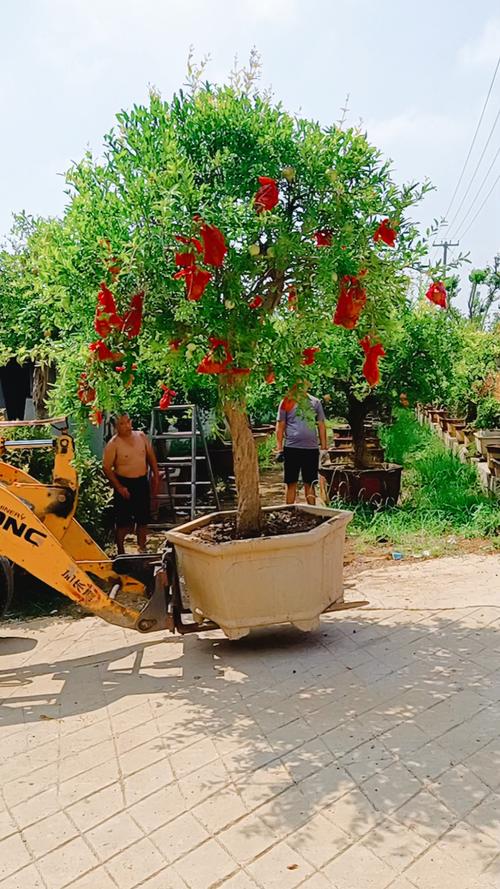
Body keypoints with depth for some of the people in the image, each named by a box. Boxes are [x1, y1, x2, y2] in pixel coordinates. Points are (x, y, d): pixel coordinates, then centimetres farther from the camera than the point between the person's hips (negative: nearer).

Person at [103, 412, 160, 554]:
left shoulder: (141, 436, 0)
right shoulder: (113, 444, -14)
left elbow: (151, 456, 11)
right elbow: (107, 468, -12)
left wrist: (155, 475, 9)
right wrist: (119, 487, -15)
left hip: (142, 481, 5)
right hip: (124, 483, -5)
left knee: (143, 519, 14)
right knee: (123, 521, 2)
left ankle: (142, 548, 30)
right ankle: (120, 552, 17)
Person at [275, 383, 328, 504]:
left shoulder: (315, 402, 9)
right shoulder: (286, 402, 3)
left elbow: (321, 425, 12)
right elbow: (280, 426, 3)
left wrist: (323, 448, 7)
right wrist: (279, 449, -3)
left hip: (311, 449, 2)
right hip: (292, 448, -2)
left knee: (309, 483, 8)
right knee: (291, 484, 4)